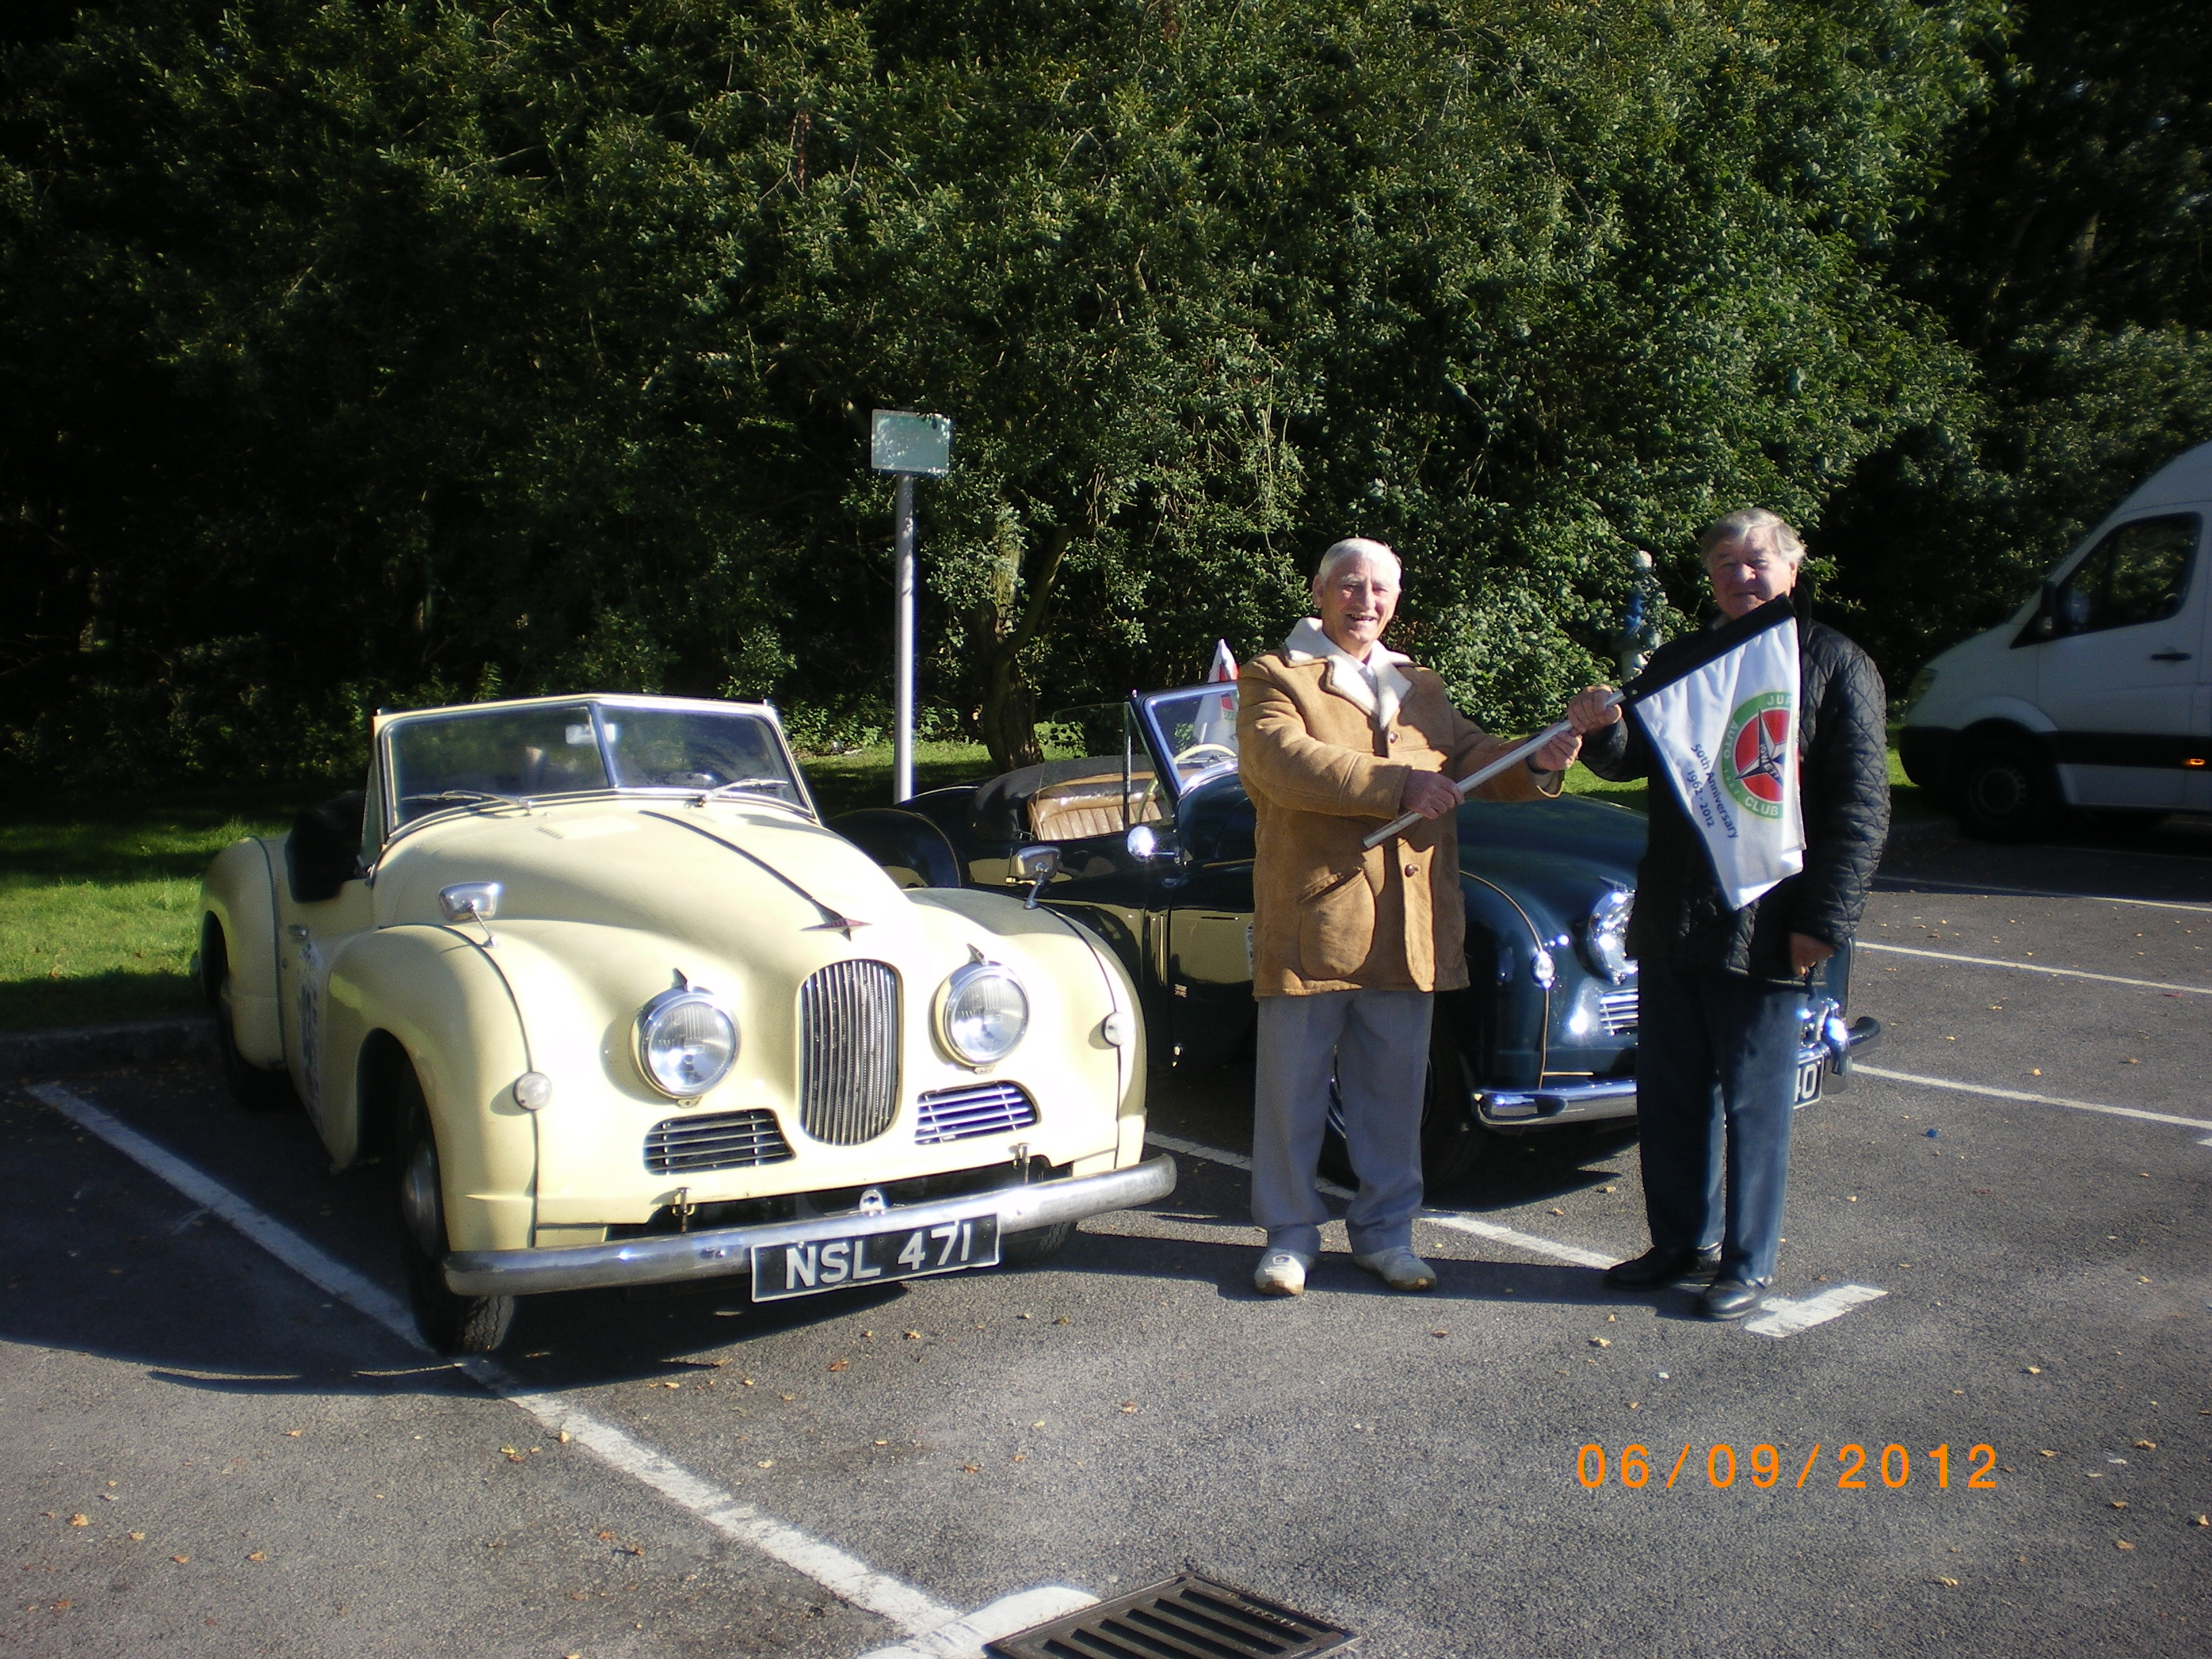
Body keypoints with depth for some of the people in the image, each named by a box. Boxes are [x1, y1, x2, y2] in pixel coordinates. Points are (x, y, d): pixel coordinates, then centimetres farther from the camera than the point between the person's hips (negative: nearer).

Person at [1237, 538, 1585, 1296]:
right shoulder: (1273, 680, 0)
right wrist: (1395, 785, -23)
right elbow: (1286, 762, -17)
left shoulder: (1422, 689, 20)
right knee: (1292, 1092, 4)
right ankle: (1289, 1234, 18)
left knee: (1394, 1093, 12)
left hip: (1407, 928, 5)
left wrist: (1536, 760, -10)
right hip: (1309, 920, -5)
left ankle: (1385, 1231, 25)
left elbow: (1475, 759, 11)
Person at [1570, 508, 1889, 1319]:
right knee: (1669, 1094, 13)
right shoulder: (1680, 662, 13)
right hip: (1670, 919, 5)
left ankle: (1748, 1264, 16)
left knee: (1753, 1101, 4)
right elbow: (1633, 760, 11)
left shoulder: (1837, 666, -3)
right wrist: (1602, 730, -12)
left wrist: (1824, 919, -14)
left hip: (1765, 927, -5)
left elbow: (1860, 809, -7)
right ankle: (1682, 1243, 27)